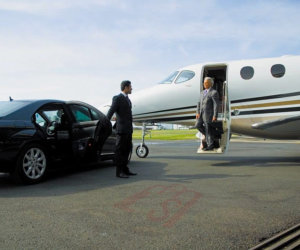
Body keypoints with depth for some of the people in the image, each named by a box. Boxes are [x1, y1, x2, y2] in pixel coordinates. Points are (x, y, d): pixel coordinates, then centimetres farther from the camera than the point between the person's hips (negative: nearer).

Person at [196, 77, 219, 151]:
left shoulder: (214, 92, -11)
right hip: (202, 113, 8)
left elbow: (216, 105, -15)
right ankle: (208, 136, 24)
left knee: (208, 130, -1)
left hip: (209, 114, -7)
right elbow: (199, 103, 13)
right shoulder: (203, 92, 13)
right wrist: (198, 113, 2)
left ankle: (210, 146, 10)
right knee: (198, 126, 3)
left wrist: (215, 116, -20)